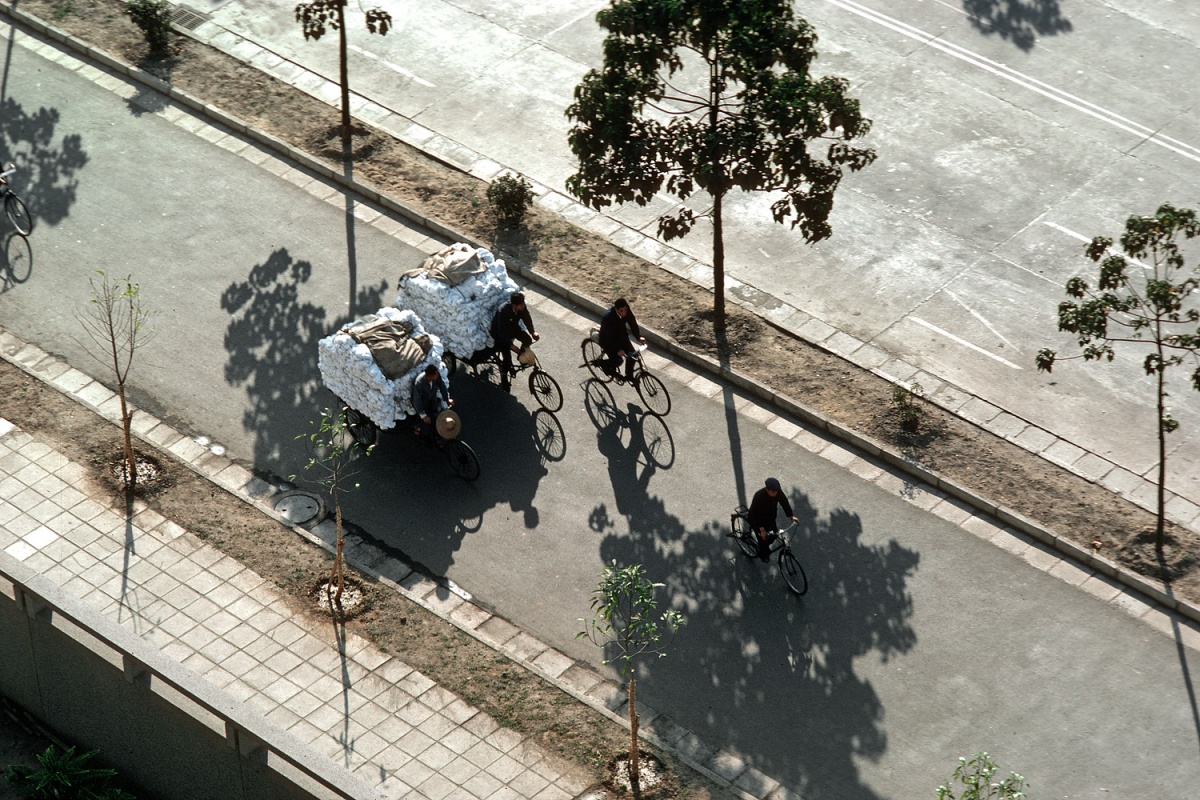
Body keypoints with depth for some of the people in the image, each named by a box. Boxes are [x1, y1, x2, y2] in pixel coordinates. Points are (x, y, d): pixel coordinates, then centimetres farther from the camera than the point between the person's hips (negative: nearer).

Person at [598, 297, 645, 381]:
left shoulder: (627, 312, -18)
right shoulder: (607, 317, -34)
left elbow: (633, 324, -18)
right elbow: (610, 336, -34)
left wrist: (639, 337, -35)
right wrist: (618, 350, -42)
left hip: (621, 336, 6)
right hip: (607, 340, -6)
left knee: (632, 355, -7)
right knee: (617, 360, -16)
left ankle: (629, 376, 17)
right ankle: (602, 363, 16)